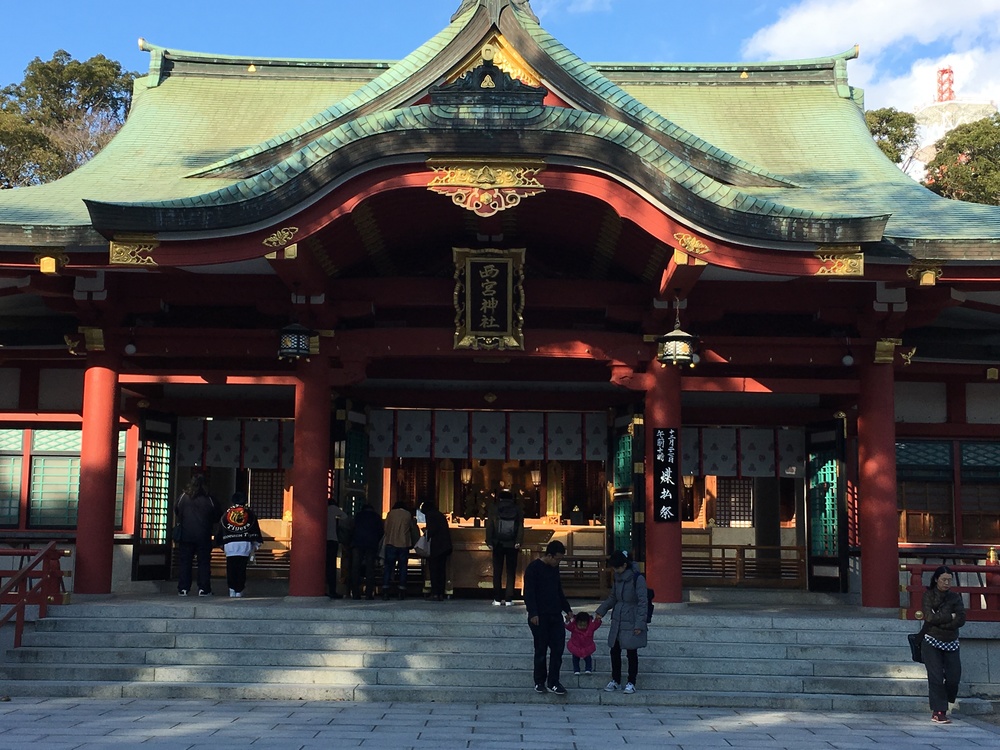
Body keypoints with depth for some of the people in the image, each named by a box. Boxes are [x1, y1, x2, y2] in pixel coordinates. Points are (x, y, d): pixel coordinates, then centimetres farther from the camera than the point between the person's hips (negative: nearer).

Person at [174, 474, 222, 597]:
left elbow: (176, 511, 10)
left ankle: (183, 589, 7)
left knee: (184, 562, 8)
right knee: (204, 562, 5)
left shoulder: (183, 497, -4)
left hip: (185, 535, 1)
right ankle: (203, 589, 2)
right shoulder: (210, 500, -7)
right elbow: (218, 517, 2)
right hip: (203, 536, -1)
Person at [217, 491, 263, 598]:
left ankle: (232, 589, -3)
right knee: (242, 568, 1)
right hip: (245, 544, 0)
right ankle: (239, 590, 0)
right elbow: (255, 529, 10)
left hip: (229, 544, 0)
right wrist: (256, 545, 15)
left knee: (231, 568, 4)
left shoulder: (226, 514, 13)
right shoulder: (249, 513, 11)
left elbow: (220, 532, 16)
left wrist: (222, 545, 23)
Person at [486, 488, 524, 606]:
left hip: (498, 544, 0)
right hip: (512, 545, 0)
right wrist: (518, 542, -7)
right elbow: (521, 528, -4)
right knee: (511, 572, 6)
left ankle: (497, 599, 4)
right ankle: (508, 599, 1)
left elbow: (489, 526, -3)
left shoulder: (494, 510, 1)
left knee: (497, 571, 6)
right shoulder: (518, 511, 4)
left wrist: (489, 542, -1)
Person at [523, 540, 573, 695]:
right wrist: (533, 613, -22)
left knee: (558, 649, 1)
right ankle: (539, 682, 15)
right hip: (540, 617, -6)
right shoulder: (533, 568, -10)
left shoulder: (554, 568, 12)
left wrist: (567, 609, 23)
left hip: (555, 615, 6)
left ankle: (553, 682, 8)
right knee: (541, 650, 2)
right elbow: (528, 593, -15)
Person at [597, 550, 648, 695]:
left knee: (632, 653, 2)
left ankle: (631, 683, 14)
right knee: (614, 651, 9)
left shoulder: (638, 578, -15)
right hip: (617, 621, 6)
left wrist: (640, 623, -16)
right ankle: (615, 680, 23)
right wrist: (601, 610, 8)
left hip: (631, 622, -6)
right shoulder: (617, 577, 7)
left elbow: (642, 602, -14)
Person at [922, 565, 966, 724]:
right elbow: (929, 617, -15)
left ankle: (940, 707, 18)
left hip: (951, 643, 3)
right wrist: (950, 617, -9)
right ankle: (939, 712, -6)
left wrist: (938, 619, -16)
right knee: (936, 678, -9)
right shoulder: (928, 595, -1)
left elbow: (961, 620, -8)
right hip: (931, 642, -3)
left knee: (954, 677, -3)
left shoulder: (955, 597, 6)